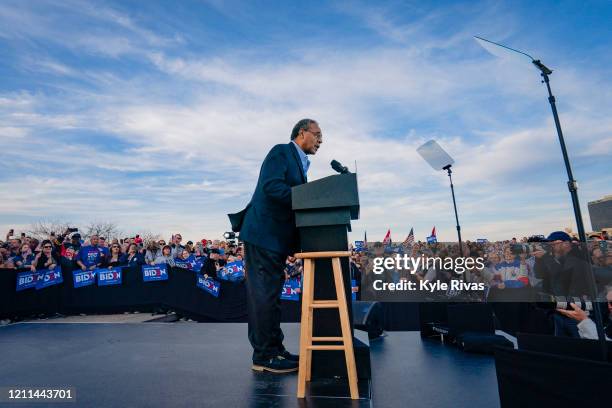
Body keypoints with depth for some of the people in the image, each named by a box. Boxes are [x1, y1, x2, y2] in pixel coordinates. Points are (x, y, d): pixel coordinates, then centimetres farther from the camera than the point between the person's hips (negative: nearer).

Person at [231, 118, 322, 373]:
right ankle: (264, 356, 8)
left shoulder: (300, 163, 22)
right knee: (263, 294, -4)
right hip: (264, 234, -10)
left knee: (272, 295, 13)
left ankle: (275, 349, 23)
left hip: (278, 237, 10)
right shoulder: (281, 152, -5)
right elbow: (271, 186, -20)